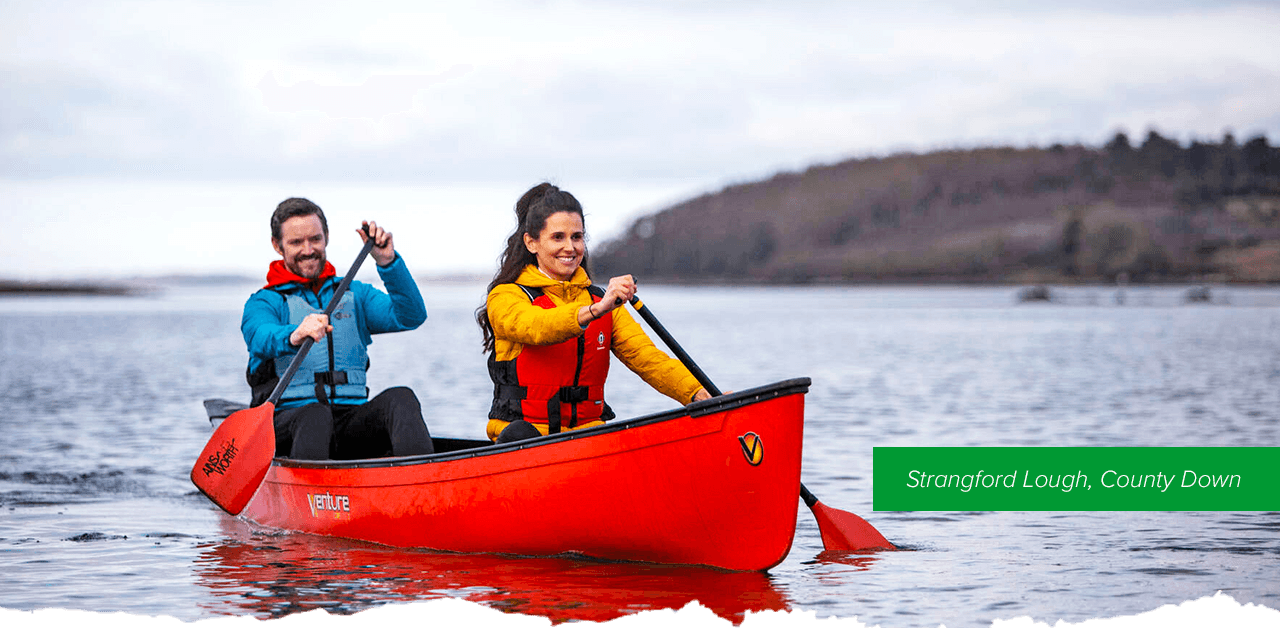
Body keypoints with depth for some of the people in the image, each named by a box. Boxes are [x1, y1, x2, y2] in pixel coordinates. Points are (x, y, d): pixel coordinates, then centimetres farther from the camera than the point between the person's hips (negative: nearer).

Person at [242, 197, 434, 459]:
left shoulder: (354, 295, 21)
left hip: (352, 422, 3)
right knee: (314, 416, -38)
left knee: (401, 399, -28)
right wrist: (294, 337, -40)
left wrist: (388, 262, -11)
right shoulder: (264, 302, 10)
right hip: (287, 424, -3)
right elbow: (262, 337, -16)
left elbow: (411, 316, 4)